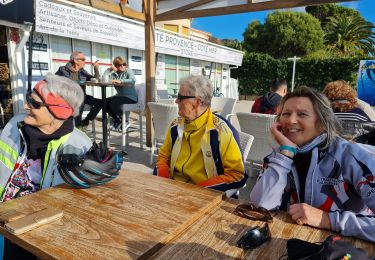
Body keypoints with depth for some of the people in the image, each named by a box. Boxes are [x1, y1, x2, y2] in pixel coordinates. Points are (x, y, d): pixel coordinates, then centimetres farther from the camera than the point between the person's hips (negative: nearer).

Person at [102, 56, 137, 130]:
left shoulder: (128, 71, -3)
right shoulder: (114, 74, 8)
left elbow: (133, 80, -25)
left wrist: (120, 81, -30)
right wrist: (110, 69, -10)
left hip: (131, 97, -6)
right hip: (120, 95, 6)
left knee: (113, 103, -25)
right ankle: (117, 120, 9)